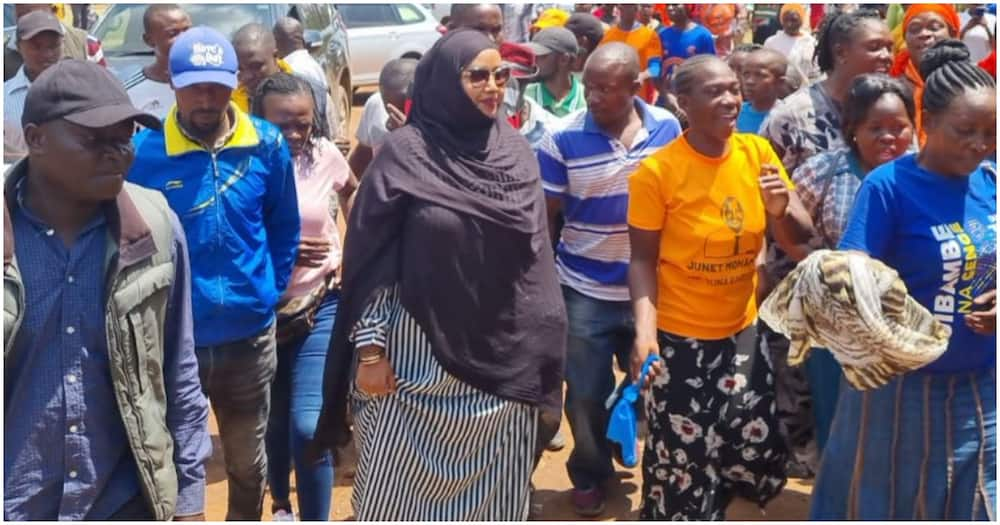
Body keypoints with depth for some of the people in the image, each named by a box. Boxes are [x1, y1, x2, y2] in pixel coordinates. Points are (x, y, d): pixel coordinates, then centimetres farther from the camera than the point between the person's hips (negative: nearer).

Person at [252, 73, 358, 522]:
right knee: (275, 422, 16)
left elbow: (351, 191, 17)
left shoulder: (325, 155, -6)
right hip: (262, 312, 0)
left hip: (319, 308, 0)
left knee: (308, 426, -11)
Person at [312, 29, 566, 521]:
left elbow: (536, 254, 9)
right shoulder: (407, 152, -9)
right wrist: (371, 348, -10)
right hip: (420, 353, -3)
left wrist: (545, 348, 8)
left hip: (502, 355, 4)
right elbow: (371, 259, -7)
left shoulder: (517, 152, 4)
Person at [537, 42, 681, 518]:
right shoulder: (563, 139, -13)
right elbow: (544, 217, -5)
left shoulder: (669, 129, -6)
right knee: (586, 394, 11)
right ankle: (589, 475, 35)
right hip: (585, 292, -2)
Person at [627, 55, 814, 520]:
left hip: (742, 331, 4)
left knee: (758, 454, 13)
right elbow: (642, 258, -11)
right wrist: (644, 326, -25)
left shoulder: (758, 152, -4)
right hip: (678, 338, -4)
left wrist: (780, 211, -22)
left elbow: (799, 240, 0)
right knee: (679, 460, 6)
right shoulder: (657, 171, -15)